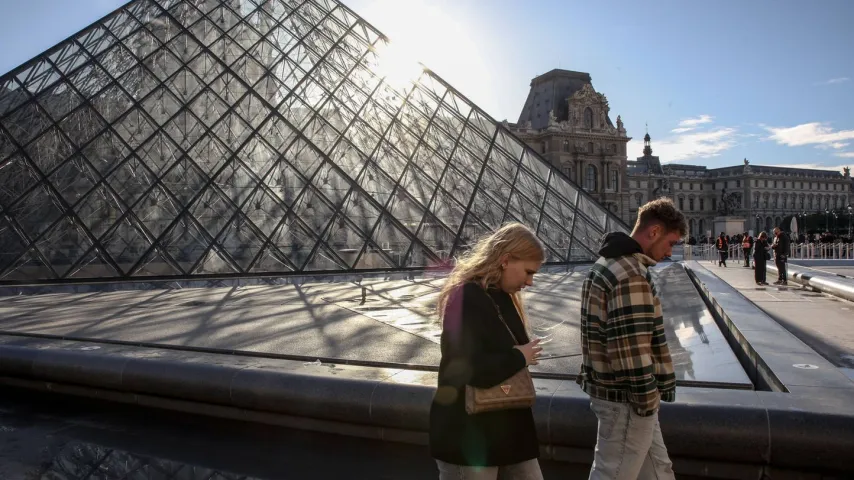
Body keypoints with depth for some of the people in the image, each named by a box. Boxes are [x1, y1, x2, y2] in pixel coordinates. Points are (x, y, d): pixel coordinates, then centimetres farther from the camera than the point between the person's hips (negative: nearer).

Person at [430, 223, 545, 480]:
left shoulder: (503, 297, 8)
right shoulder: (465, 298, -20)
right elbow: (468, 369, -29)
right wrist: (519, 358, -17)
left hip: (507, 427, 9)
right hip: (466, 434, -9)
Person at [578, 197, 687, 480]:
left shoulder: (610, 262, 10)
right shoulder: (631, 275, -24)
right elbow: (632, 347, -26)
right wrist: (648, 399, -15)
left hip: (611, 388, 10)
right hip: (626, 396, -10)